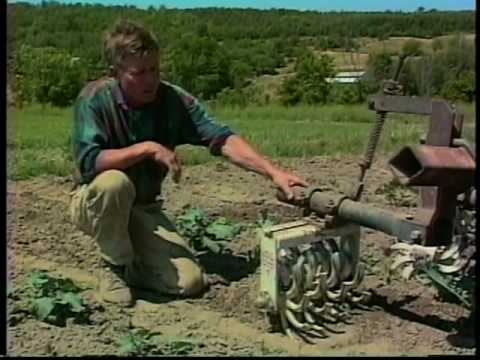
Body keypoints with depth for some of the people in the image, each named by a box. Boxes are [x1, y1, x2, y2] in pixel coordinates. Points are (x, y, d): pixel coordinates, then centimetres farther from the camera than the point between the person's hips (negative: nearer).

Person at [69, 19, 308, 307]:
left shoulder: (175, 100, -12)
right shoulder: (95, 98, -19)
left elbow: (222, 139, -22)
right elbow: (88, 161, -30)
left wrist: (273, 171, -35)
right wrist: (147, 148, -33)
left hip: (144, 209, 3)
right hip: (95, 203, -2)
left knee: (190, 281, -15)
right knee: (115, 183, -38)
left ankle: (132, 266, 15)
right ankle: (116, 266, -11)